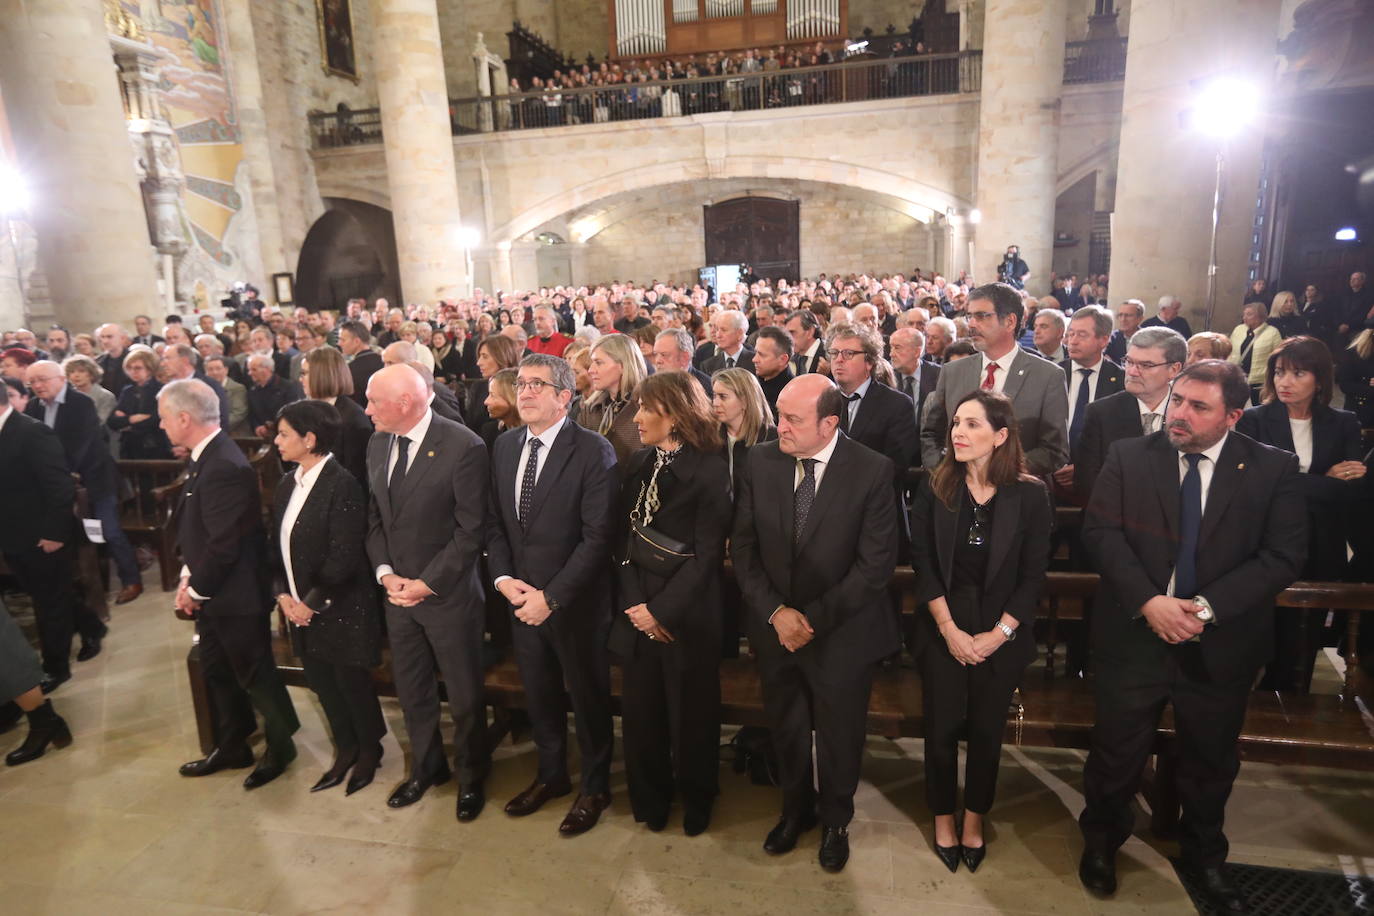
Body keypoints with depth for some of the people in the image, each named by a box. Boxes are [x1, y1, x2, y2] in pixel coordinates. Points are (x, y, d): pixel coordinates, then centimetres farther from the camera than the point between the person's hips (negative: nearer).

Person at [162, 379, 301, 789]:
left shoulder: (225, 467, -27)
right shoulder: (206, 457, 4)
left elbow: (224, 545, -26)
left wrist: (196, 588, -13)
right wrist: (188, 575, 4)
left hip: (237, 594, -9)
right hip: (212, 592, 10)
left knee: (255, 674, 8)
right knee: (217, 671, 22)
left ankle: (280, 747, 29)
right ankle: (231, 747, 40)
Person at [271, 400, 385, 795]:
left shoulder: (341, 485, -19)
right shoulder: (288, 485, 6)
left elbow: (344, 557, -20)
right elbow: (278, 545, 11)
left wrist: (313, 602, -14)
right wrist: (283, 593, -1)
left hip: (340, 610, -7)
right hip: (301, 609, 7)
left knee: (352, 684, 9)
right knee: (322, 684, 18)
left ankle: (369, 751, 32)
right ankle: (345, 749, 38)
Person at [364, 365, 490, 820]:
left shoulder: (463, 446, -18)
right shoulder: (377, 444, 4)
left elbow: (471, 529, -17)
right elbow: (374, 516, 10)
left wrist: (428, 583, -16)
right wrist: (385, 573, -4)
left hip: (448, 593, -6)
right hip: (397, 591, 6)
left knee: (464, 694, 10)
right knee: (411, 689, 20)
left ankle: (471, 777, 33)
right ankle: (426, 766, 43)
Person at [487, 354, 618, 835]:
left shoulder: (593, 451, -17)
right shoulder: (504, 445, 3)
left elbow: (597, 538, -19)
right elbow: (494, 520, 9)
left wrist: (550, 596, -19)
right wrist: (503, 577, -5)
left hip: (575, 602, -5)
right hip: (520, 597, 6)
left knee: (588, 696, 13)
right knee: (538, 694, 21)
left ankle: (594, 787, 36)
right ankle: (550, 775, 44)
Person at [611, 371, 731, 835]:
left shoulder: (710, 470, -12)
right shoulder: (639, 463, 5)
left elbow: (708, 555, -15)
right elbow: (624, 538, 3)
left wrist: (661, 609, -15)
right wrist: (635, 604, -8)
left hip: (687, 611, -5)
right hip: (636, 606, 5)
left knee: (690, 710, 12)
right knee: (640, 708, 14)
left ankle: (696, 798, 37)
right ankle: (649, 798, 37)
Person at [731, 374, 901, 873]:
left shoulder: (873, 471, -16)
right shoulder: (759, 461, -7)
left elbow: (876, 563, -15)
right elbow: (743, 547, -3)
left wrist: (815, 619, -17)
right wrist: (774, 612, -13)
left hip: (842, 632, -2)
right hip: (774, 626, 3)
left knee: (838, 735, 17)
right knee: (785, 729, 20)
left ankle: (835, 821, 45)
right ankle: (795, 809, 49)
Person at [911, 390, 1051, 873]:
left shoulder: (1029, 495, -10)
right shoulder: (934, 486, -7)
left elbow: (1032, 576, -7)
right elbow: (922, 561, -7)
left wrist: (997, 635, -12)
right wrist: (949, 629, -12)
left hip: (1001, 630, 0)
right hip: (943, 628, 0)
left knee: (987, 729, 13)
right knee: (942, 727, 8)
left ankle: (974, 821, 35)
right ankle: (943, 819, 31)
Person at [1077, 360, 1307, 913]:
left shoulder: (1273, 470, -4)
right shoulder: (1128, 457, -4)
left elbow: (1284, 554, -9)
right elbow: (1101, 530, -9)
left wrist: (1208, 607, -20)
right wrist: (1148, 601, -21)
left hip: (1220, 645, 1)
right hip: (1135, 635, -1)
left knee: (1211, 762, 21)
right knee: (1117, 754, 13)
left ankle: (1204, 858, 47)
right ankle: (1100, 844, 39)